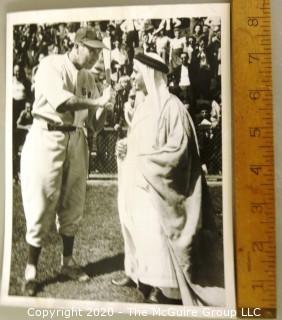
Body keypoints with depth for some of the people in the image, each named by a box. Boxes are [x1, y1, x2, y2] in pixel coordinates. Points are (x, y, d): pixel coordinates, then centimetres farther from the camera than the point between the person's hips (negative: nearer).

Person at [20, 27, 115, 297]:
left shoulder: (88, 77, 11)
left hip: (76, 140, 6)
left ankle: (67, 261, 28)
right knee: (41, 205, -1)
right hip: (47, 138, -6)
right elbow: (60, 101, -24)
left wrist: (104, 105, -9)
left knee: (72, 204, 11)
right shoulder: (51, 65, -5)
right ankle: (31, 269, 14)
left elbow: (95, 125, 9)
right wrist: (97, 101, -17)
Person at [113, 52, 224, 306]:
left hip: (154, 183, -8)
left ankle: (163, 287, 12)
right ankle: (137, 273, 32)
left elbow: (178, 148, -18)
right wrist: (125, 145, 1)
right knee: (136, 227, 15)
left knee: (155, 232, -3)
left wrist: (144, 160, -16)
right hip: (137, 181, 8)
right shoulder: (144, 104, 12)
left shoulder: (171, 105, -14)